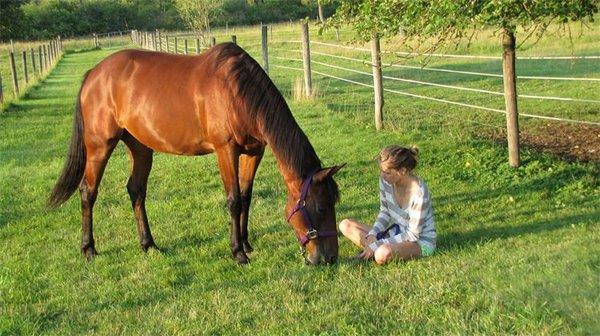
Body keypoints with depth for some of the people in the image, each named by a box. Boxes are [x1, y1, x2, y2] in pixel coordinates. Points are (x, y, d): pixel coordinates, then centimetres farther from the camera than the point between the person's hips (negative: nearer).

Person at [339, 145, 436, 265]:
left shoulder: (418, 193, -28)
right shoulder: (385, 181, -8)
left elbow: (412, 235, -22)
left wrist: (378, 244, -23)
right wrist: (372, 235, -13)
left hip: (421, 241, -7)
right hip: (397, 232, 7)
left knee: (383, 254, -39)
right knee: (346, 225, -5)